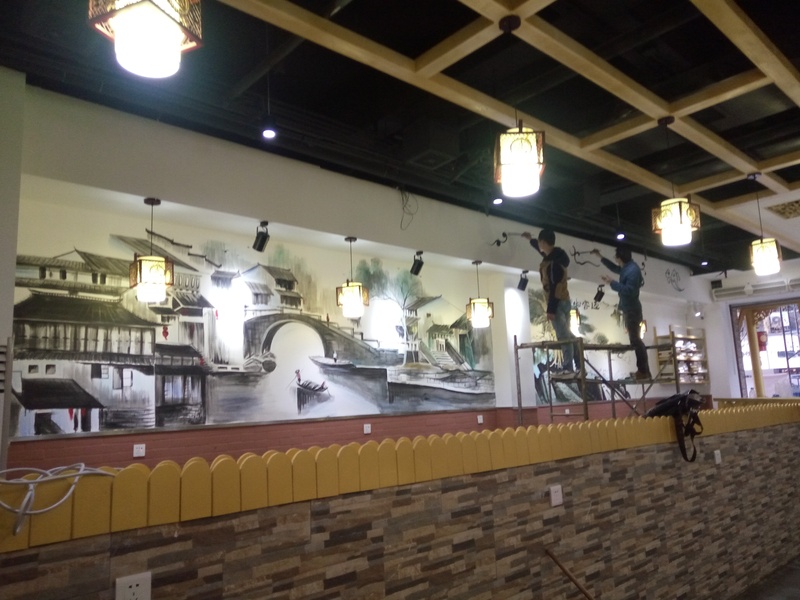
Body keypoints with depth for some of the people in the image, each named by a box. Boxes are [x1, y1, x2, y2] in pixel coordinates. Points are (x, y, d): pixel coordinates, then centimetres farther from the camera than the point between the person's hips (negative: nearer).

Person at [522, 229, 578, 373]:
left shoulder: (553, 262, -18)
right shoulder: (554, 256, 11)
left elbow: (553, 288, -22)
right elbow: (542, 251, 35)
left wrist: (550, 309, -22)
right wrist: (530, 240, 48)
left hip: (558, 302, -10)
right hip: (563, 301, 10)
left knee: (563, 336, -10)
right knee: (566, 335, 15)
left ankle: (568, 368, -9)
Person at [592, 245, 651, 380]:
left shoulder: (632, 270, -24)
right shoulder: (627, 267, 7)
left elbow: (629, 290, -30)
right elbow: (615, 268, 27)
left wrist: (612, 282, -27)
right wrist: (600, 257, 23)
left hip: (632, 309, -10)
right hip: (628, 308, 10)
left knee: (635, 340, -5)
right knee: (635, 339, 15)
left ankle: (644, 372, 1)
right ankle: (643, 370, 24)